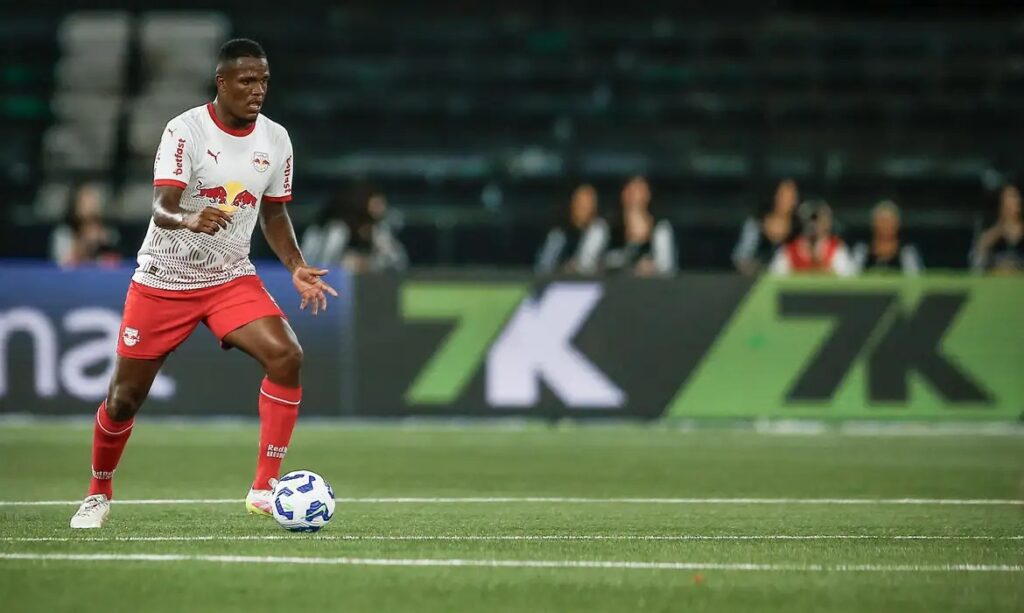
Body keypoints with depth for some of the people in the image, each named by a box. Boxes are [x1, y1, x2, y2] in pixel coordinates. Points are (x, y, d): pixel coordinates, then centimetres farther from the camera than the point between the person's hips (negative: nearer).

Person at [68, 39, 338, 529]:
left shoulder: (275, 140, -1)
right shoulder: (185, 130, -17)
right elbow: (161, 208, -29)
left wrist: (297, 267, -3)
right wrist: (189, 220, -51)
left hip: (232, 279, 3)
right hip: (164, 281, -3)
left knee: (286, 356, -22)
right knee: (125, 397, 5)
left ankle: (264, 489, -16)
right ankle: (98, 494, 32)